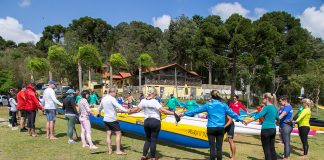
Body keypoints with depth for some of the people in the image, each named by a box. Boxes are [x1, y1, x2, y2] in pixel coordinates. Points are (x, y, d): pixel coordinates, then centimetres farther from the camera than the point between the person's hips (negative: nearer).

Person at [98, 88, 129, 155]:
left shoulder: (103, 99, 12)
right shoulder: (112, 99, -14)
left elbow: (100, 107, 28)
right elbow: (118, 106, -30)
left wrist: (98, 113, 47)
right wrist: (126, 111, -40)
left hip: (106, 119, 8)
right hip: (112, 120, -8)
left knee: (108, 135, 11)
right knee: (118, 133, -1)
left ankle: (109, 150, 13)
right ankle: (118, 150, -2)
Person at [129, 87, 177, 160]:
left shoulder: (143, 101, 0)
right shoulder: (155, 102, -14)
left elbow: (136, 109, 7)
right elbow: (163, 111, -20)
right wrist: (174, 113, -20)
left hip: (146, 121, 5)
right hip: (155, 122, -5)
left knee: (148, 139, 20)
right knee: (153, 140, 5)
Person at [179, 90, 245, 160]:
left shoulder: (208, 105, -2)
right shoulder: (223, 105, 2)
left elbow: (196, 110, 2)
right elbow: (232, 113, 8)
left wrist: (184, 114, 10)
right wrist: (241, 119, 21)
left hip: (211, 128, -1)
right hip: (221, 128, 2)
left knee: (212, 147, 5)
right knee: (219, 147, 9)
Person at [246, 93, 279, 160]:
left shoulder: (266, 107, -11)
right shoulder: (274, 107, 12)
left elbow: (259, 115, -23)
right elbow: (277, 118, 27)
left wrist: (250, 121, -28)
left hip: (266, 129, -8)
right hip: (273, 129, 8)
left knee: (266, 148, 1)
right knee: (272, 148, 13)